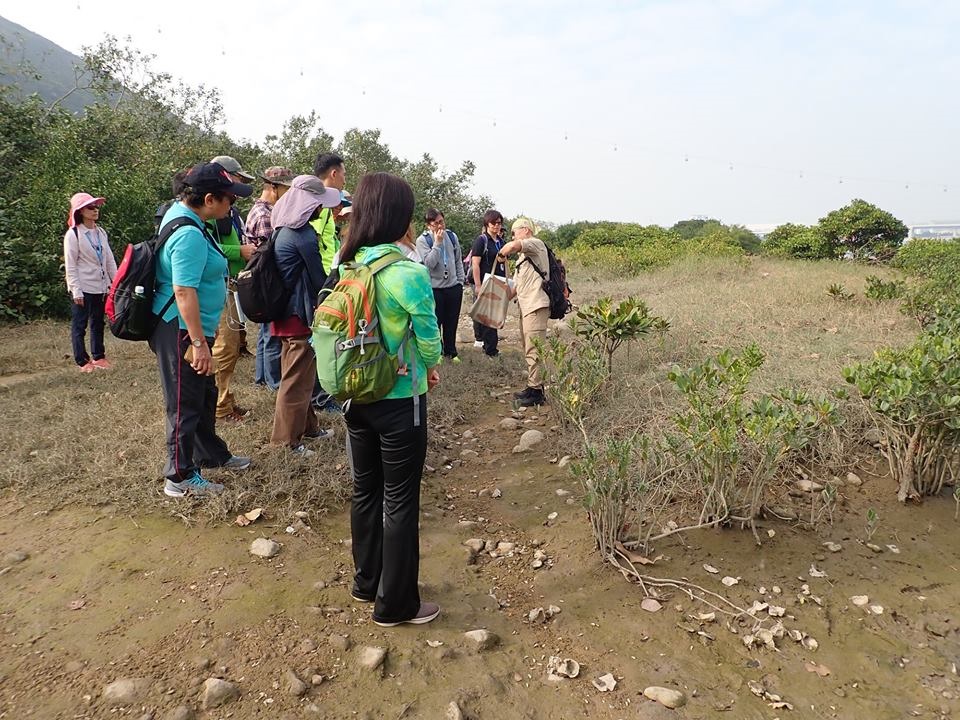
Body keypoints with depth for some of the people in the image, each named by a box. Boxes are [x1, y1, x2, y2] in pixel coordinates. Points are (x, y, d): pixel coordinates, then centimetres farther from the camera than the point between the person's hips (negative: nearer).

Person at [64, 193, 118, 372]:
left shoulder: (101, 232, 8)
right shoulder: (73, 234, -9)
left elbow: (110, 259, 11)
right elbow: (70, 265, -11)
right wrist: (76, 290, -16)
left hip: (100, 287, 6)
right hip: (83, 288, -6)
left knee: (98, 323, 15)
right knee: (79, 325, 4)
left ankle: (98, 356, 25)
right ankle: (82, 361, 10)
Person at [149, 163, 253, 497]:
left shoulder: (178, 211, 7)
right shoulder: (189, 234, -25)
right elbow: (184, 291, -29)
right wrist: (199, 343, -28)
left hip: (188, 328, 11)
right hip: (181, 331, -11)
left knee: (205, 395, 22)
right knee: (185, 403, 2)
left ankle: (211, 454, 39)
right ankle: (180, 477, 16)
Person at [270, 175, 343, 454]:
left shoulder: (284, 229, 11)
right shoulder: (304, 233, -18)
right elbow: (318, 278, -13)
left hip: (285, 312, 10)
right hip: (300, 315, -10)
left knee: (298, 375, 19)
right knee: (298, 378, -2)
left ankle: (308, 427, 32)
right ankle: (288, 439, 6)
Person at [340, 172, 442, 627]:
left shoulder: (350, 266, -2)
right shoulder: (409, 272, -21)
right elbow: (428, 338, -14)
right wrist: (431, 367, 9)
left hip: (357, 397, 6)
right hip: (399, 402, -6)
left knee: (365, 492, 20)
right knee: (401, 502, 8)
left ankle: (367, 582, 38)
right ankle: (395, 604, 22)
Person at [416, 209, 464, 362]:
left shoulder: (452, 236, 4)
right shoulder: (422, 240, -9)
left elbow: (459, 261, 12)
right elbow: (429, 263, -20)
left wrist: (460, 281, 8)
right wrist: (437, 243, -22)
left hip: (453, 286, 4)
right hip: (434, 288, -4)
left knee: (452, 322, 12)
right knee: (435, 322, 5)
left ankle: (451, 351, 25)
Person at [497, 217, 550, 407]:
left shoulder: (537, 244, -5)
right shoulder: (522, 256, 26)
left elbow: (513, 246, -25)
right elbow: (516, 285, 28)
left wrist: (501, 255, -7)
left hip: (536, 306, -10)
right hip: (525, 306, 10)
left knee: (533, 350, -9)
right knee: (528, 348, 14)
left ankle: (536, 391, -4)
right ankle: (532, 387, 23)